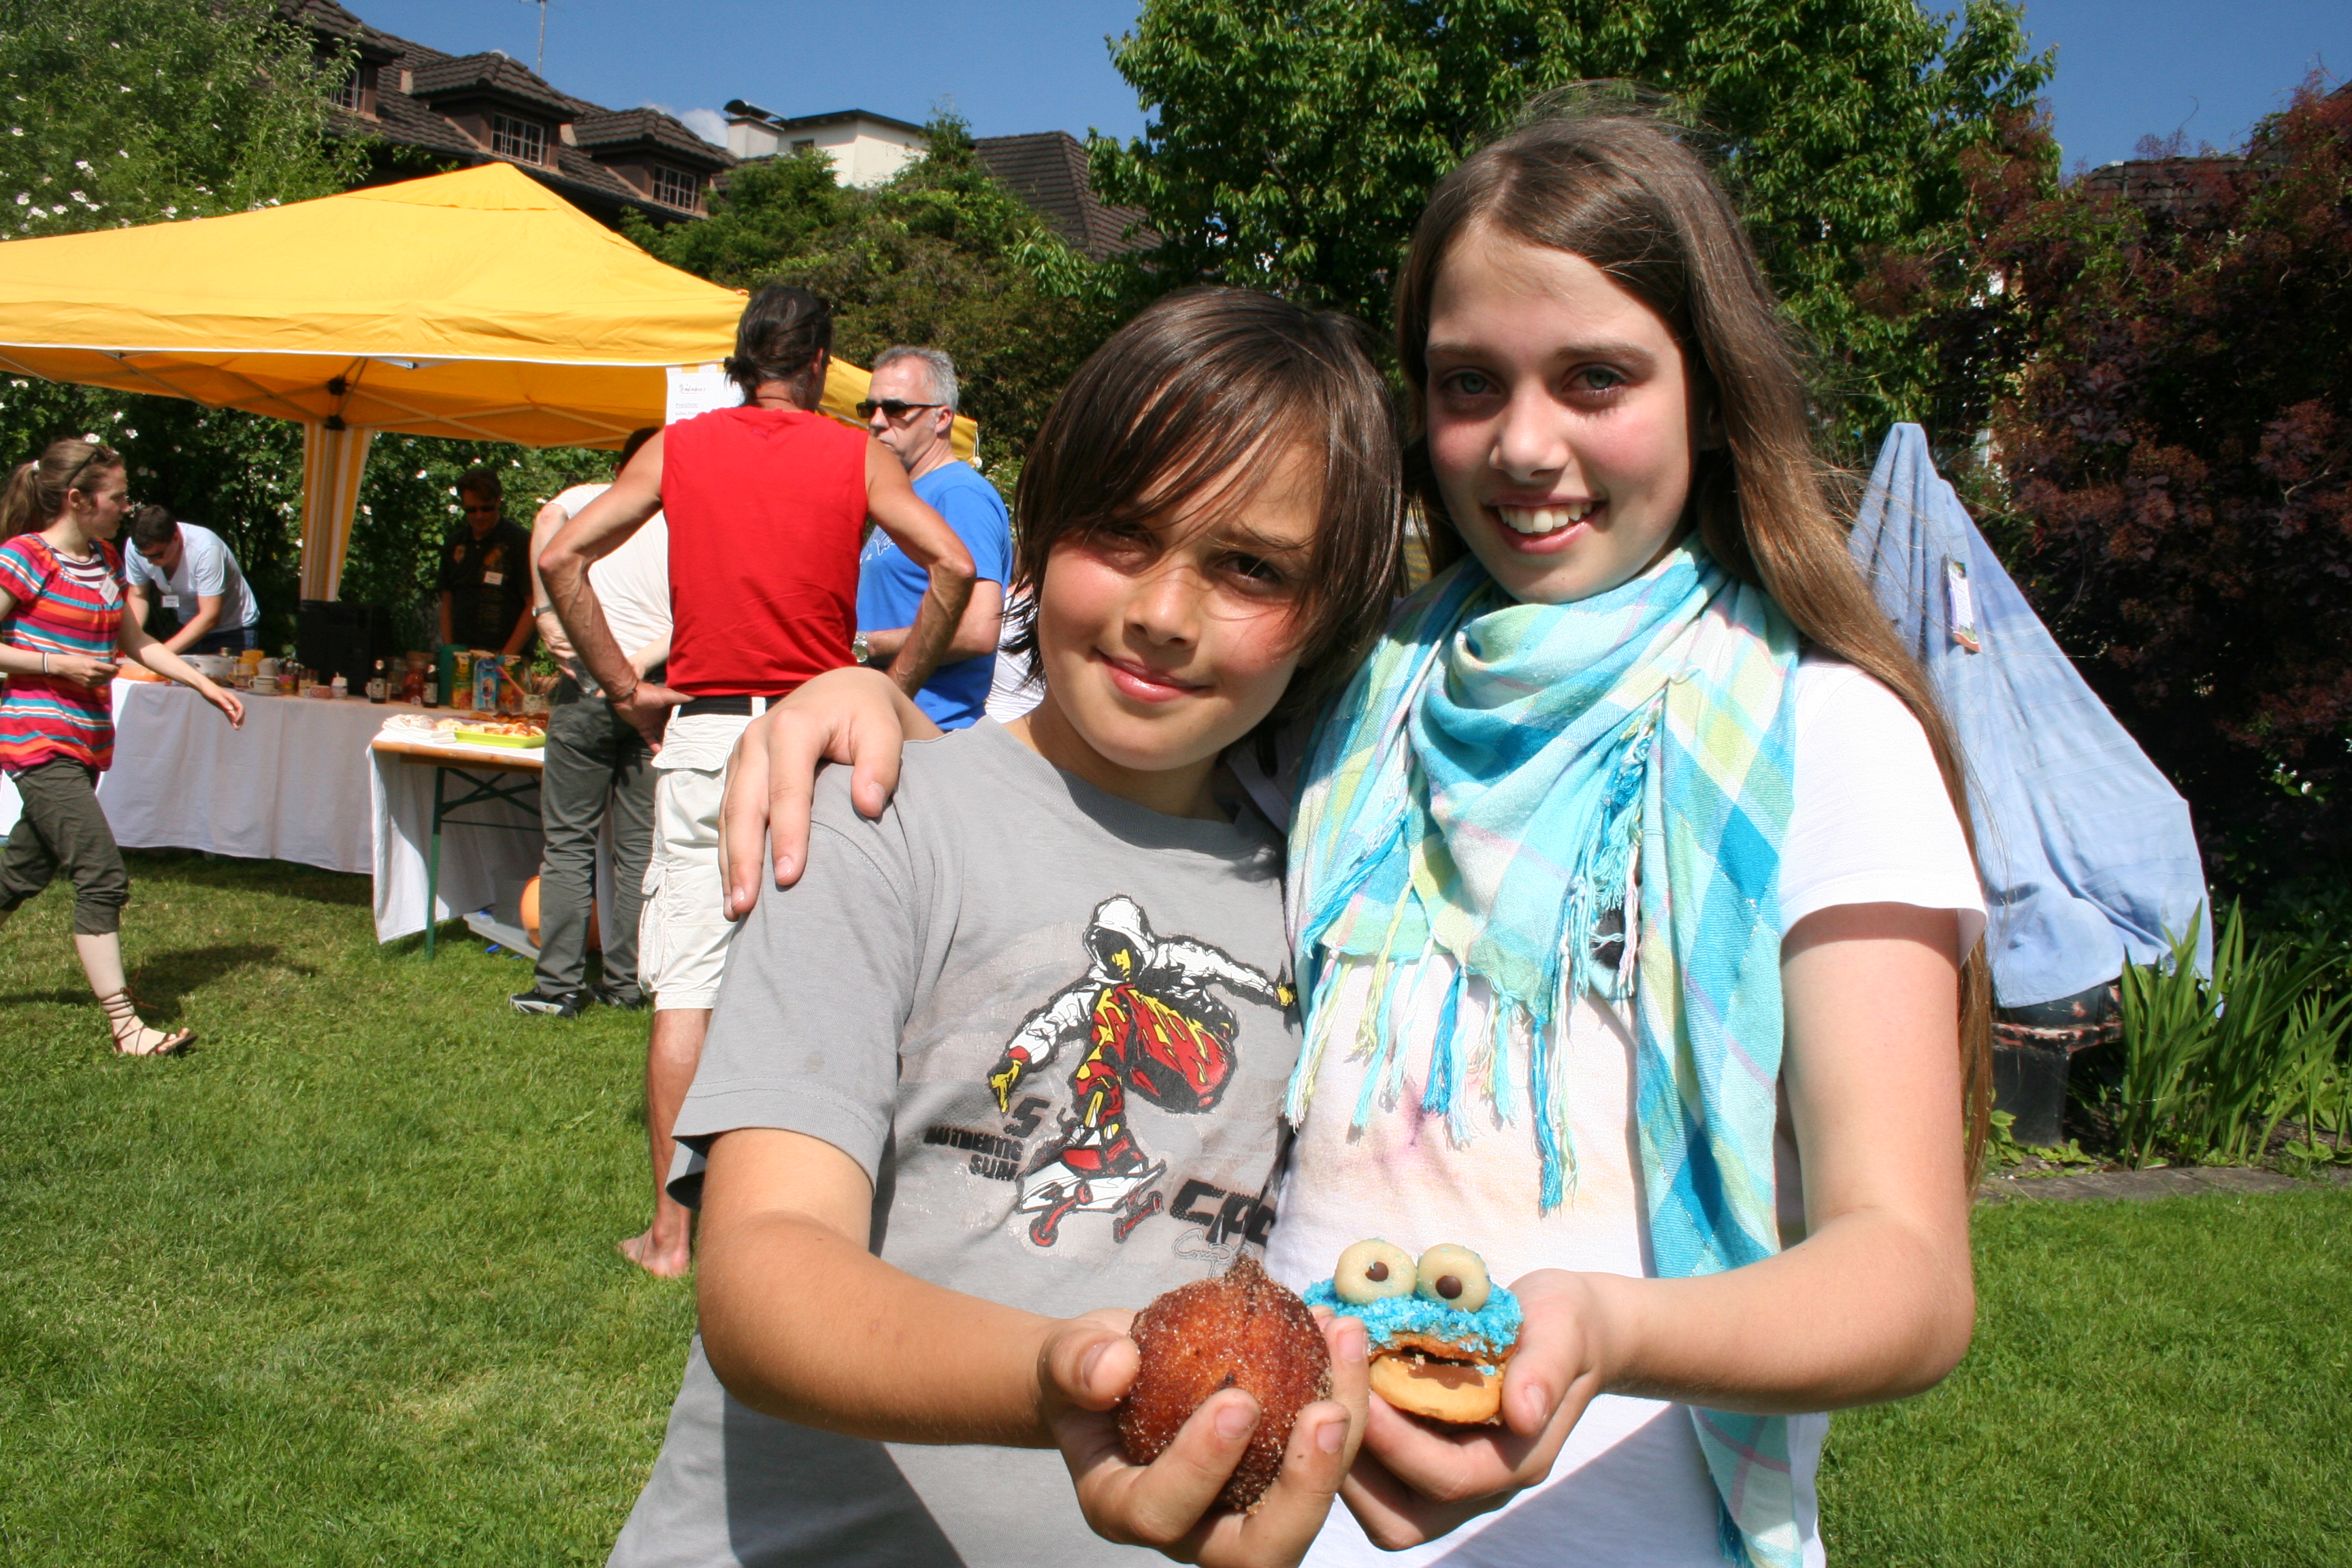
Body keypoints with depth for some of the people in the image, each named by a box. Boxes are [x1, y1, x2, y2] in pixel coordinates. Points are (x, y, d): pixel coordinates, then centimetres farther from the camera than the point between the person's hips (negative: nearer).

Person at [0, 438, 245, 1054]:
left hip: (86, 742, 8)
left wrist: (206, 686, 11)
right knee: (103, 876, -13)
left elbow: (138, 643, 20)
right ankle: (123, 1024, -11)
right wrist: (57, 664, -17)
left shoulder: (103, 561, 13)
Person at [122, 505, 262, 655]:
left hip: (234, 631, -5)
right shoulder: (136, 547, -15)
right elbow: (137, 597, -4)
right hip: (188, 627, 5)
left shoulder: (205, 549, -31)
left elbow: (210, 617, -32)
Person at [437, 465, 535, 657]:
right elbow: (447, 603, 17)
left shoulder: (521, 543, -3)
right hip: (461, 654, 4)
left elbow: (534, 606, -6)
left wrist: (505, 657, -12)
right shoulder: (453, 545, 13)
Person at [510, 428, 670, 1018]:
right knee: (639, 846, 8)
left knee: (569, 841, 3)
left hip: (589, 682, -2)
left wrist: (547, 611, -10)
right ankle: (625, 981, 11)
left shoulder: (592, 498, 13)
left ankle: (558, 985, 2)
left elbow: (549, 517, -11)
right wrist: (644, 661, -7)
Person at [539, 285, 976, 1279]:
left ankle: (672, 1229, 10)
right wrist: (894, 687, 0)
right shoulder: (857, 458, 2)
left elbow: (561, 558, 1)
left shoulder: (677, 450, 6)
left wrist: (623, 688, 4)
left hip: (703, 732, 1)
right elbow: (953, 567, -8)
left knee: (685, 987, 5)